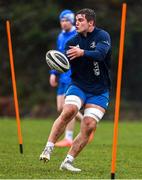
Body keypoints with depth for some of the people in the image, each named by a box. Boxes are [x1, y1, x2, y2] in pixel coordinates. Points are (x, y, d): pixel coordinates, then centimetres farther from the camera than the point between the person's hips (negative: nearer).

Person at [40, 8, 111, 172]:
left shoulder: (102, 36, -8)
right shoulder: (72, 42, 3)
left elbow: (100, 54, -27)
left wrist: (83, 53, -45)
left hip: (99, 91, -1)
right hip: (78, 86, 1)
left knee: (89, 126, -11)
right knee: (68, 111, -26)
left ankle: (68, 161, -2)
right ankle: (48, 149, -19)